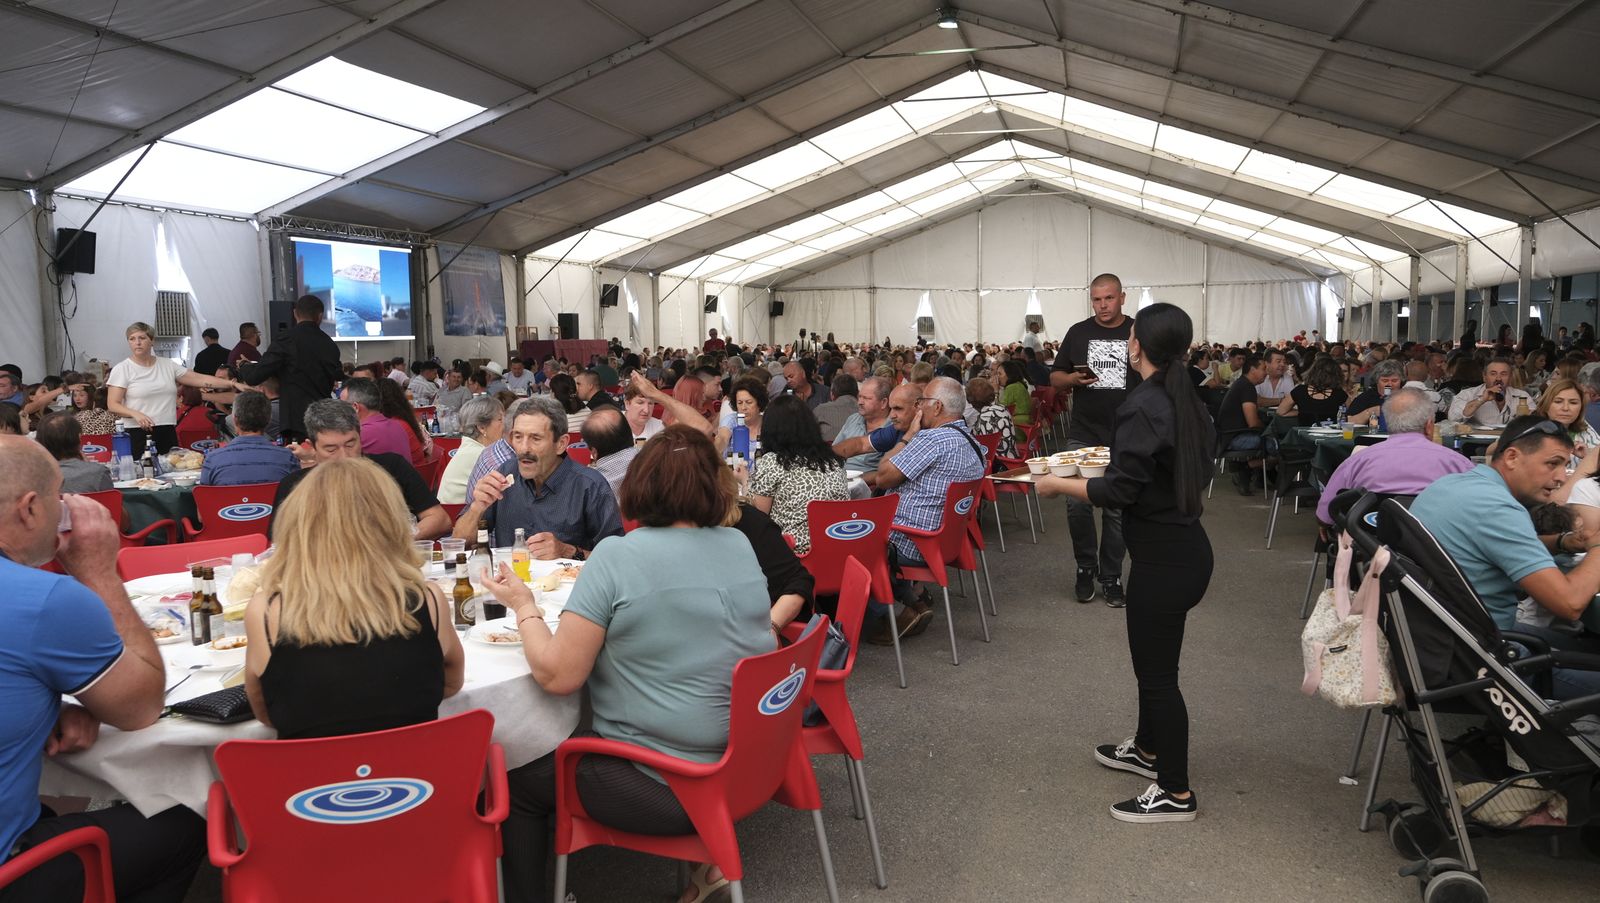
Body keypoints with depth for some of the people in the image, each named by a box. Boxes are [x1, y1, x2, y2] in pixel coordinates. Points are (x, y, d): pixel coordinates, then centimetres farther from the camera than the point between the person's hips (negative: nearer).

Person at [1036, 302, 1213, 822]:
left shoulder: (1143, 406, -21)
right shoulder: (1187, 401, 6)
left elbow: (1118, 491, -23)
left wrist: (1057, 484, -10)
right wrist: (1118, 462, 23)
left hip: (1163, 555, -10)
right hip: (1185, 545, 10)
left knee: (1157, 670, 2)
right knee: (1153, 658, 25)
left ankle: (1176, 794, 14)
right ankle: (1148, 750, 44)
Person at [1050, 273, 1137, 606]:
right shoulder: (1078, 332, 7)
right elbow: (1056, 378, 11)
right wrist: (1073, 379, -11)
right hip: (1082, 435, 1)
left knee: (1117, 510, 6)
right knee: (1077, 505, -3)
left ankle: (1111, 577, 18)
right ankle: (1086, 568, 17)